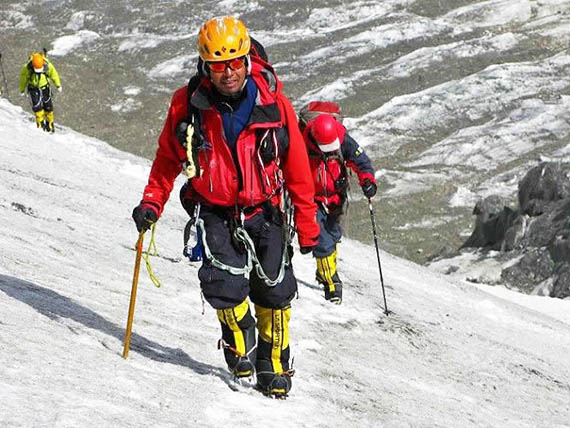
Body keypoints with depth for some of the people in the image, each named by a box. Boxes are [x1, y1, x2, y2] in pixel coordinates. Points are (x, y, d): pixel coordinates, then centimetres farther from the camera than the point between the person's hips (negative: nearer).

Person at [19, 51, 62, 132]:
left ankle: (50, 124, 25)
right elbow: (23, 78, -7)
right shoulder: (27, 67, -25)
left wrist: (58, 85, 5)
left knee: (48, 107, 7)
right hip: (33, 88, -1)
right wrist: (22, 90, 4)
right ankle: (40, 123, -6)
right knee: (37, 106, -16)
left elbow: (54, 74, -4)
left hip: (45, 87, 1)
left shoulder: (48, 65, -24)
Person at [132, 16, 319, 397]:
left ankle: (274, 366, 24)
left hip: (265, 212, 1)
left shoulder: (274, 104, -12)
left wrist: (308, 229, -1)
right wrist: (152, 202, -4)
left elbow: (298, 171, -4)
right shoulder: (188, 104, -11)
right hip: (215, 212, -1)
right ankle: (239, 340, 12)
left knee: (275, 292, 1)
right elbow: (168, 157, 6)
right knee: (226, 282, -20)